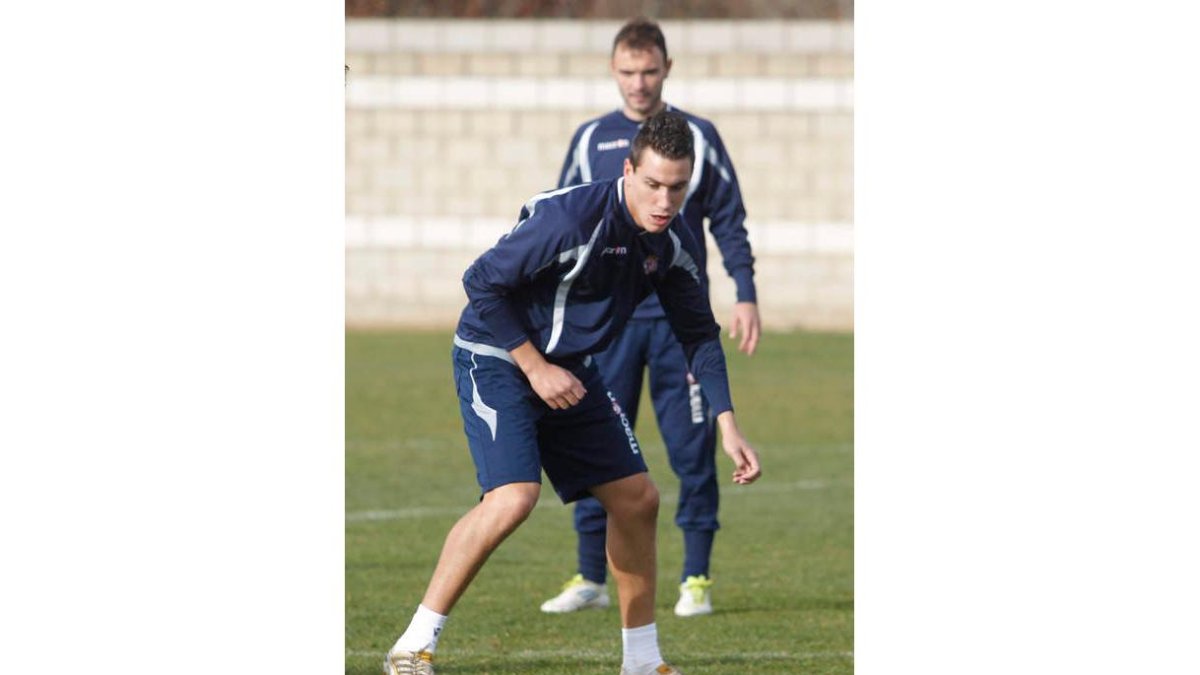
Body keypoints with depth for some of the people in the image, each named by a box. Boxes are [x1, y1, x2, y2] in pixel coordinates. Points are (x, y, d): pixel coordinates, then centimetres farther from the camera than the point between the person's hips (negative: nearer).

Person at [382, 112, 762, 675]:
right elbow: (482, 282, -21)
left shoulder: (673, 243, -5)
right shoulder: (570, 217, -28)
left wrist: (726, 424, -1)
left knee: (636, 498, 6)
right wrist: (535, 368, -19)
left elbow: (698, 333, 8)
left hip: (570, 369, 8)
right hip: (496, 357, -8)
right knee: (513, 496, -26)